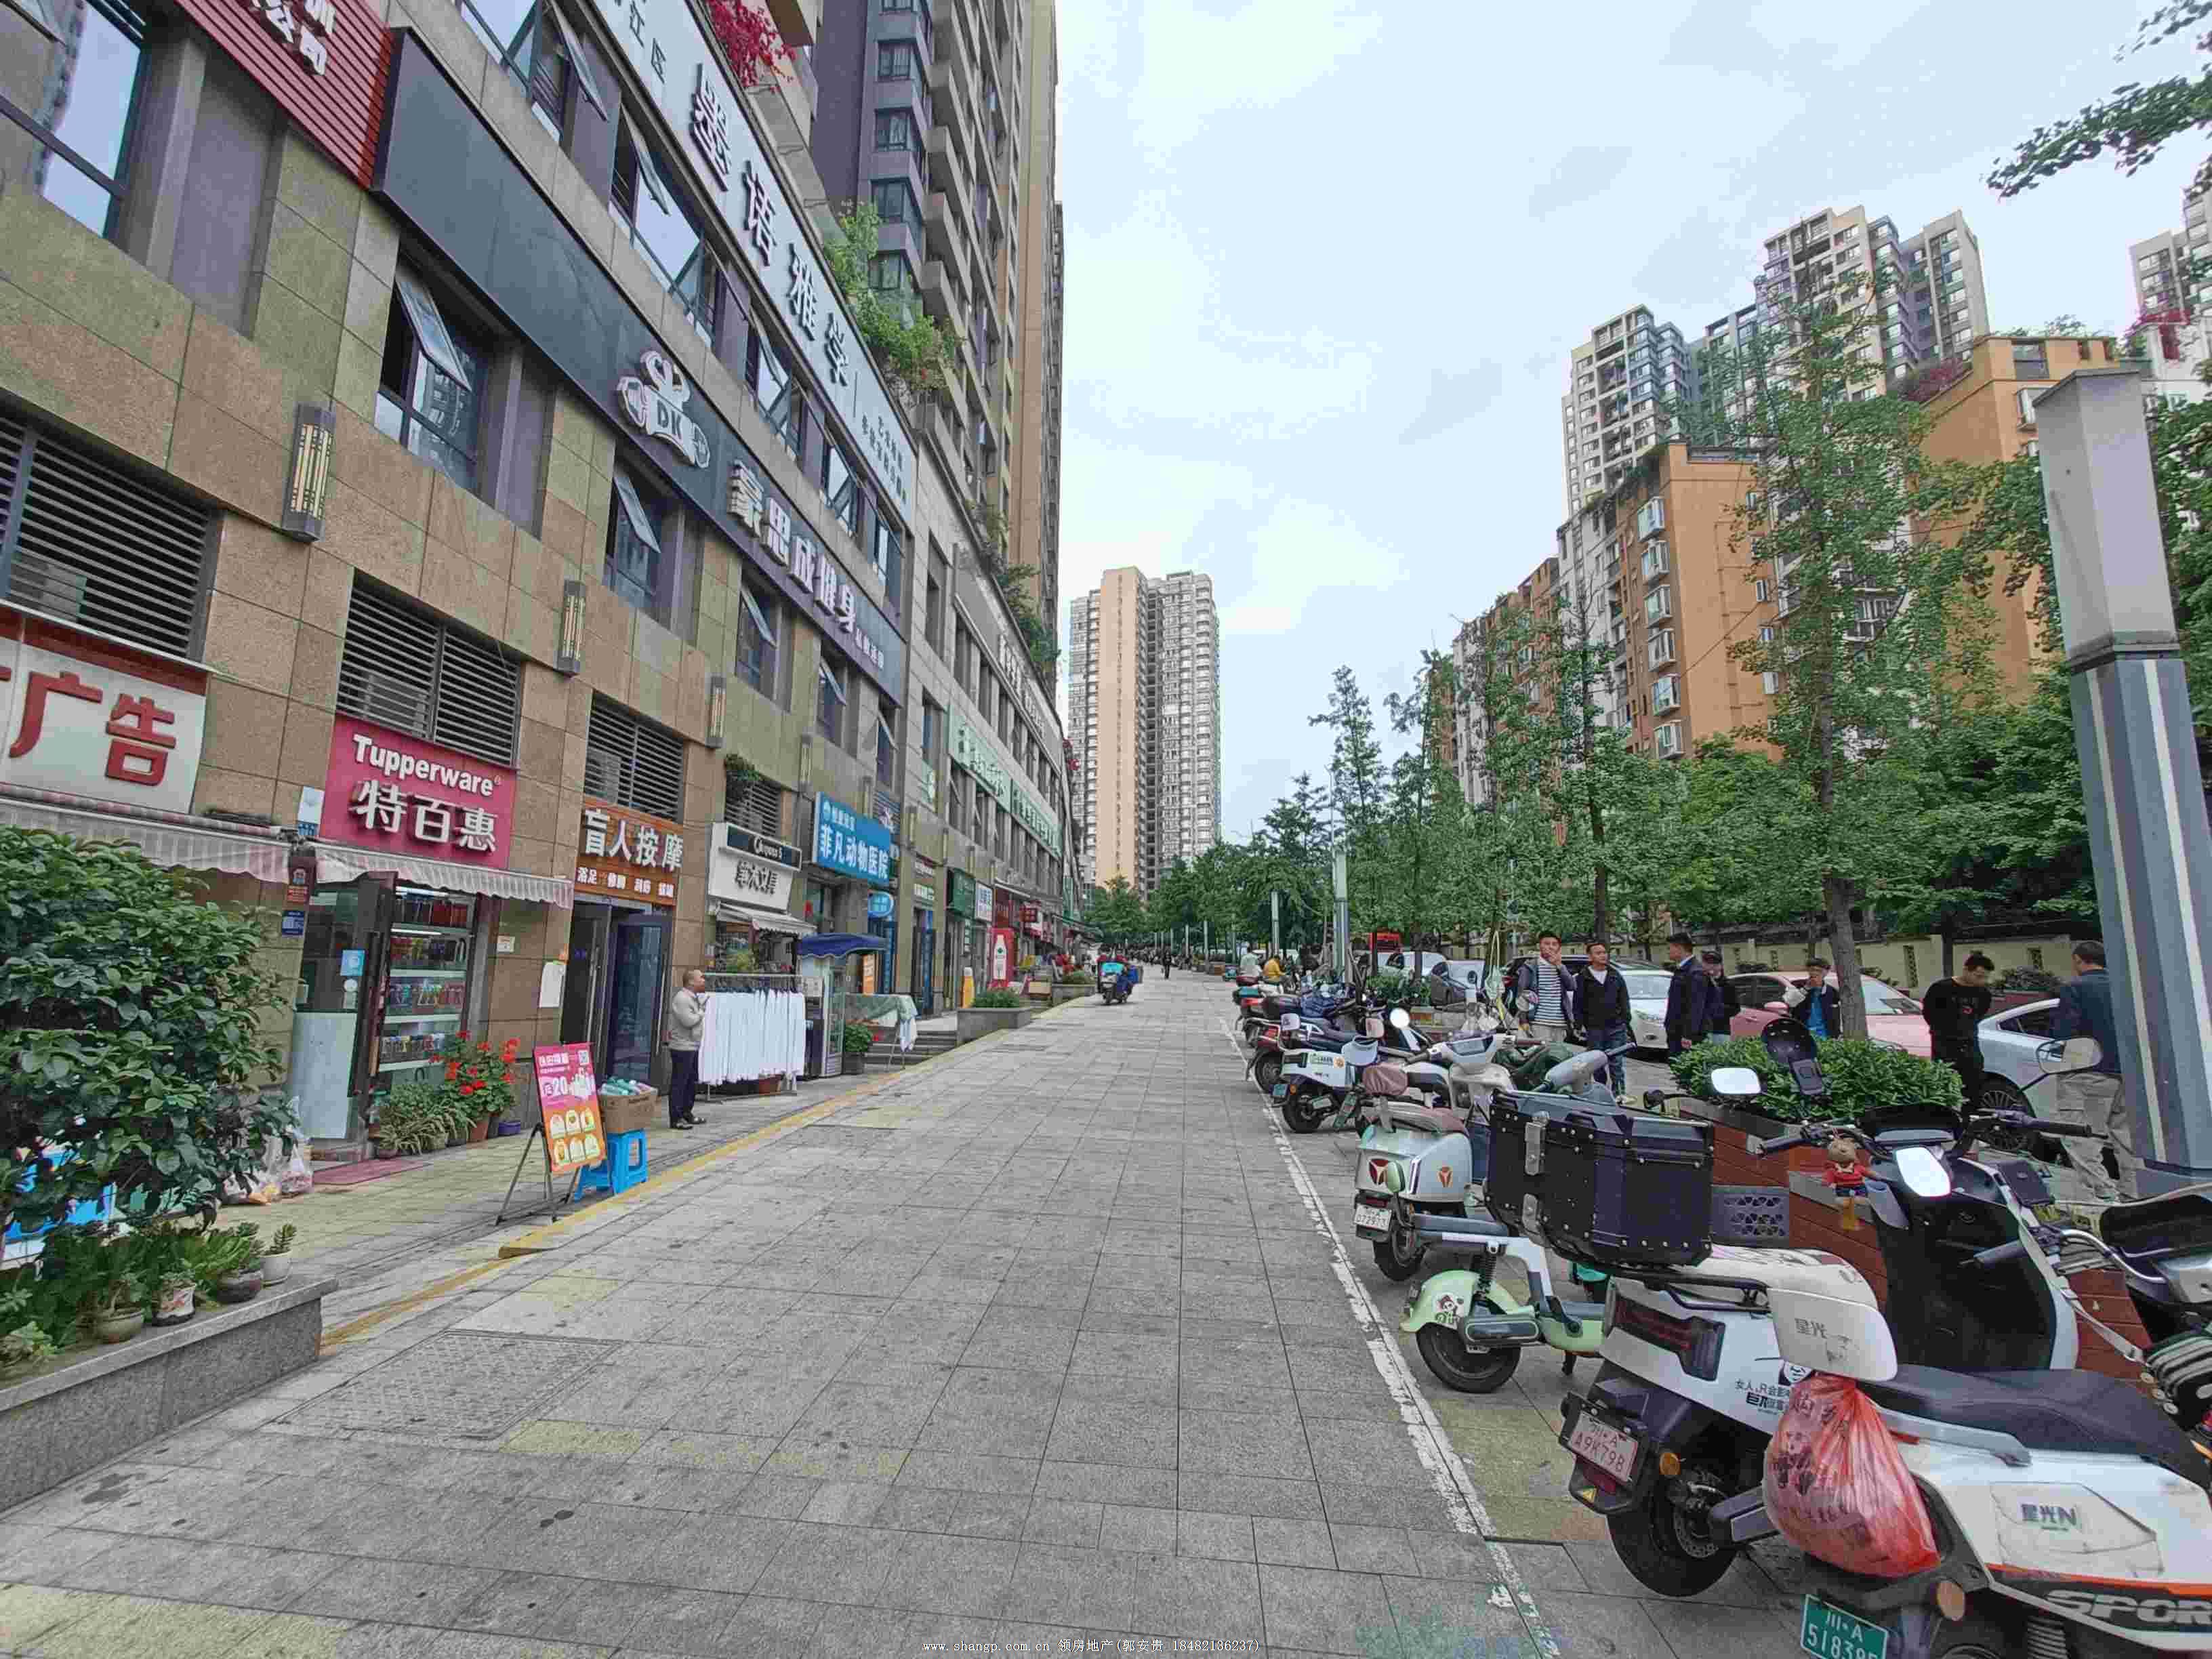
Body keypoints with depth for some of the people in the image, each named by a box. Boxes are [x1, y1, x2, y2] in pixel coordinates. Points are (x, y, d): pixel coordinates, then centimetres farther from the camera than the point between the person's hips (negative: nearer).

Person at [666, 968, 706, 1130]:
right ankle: (675, 1119, 1)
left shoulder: (694, 998, 15)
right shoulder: (681, 998, -17)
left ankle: (686, 1113, 31)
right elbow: (689, 1021, -24)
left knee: (693, 1082, 18)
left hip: (692, 1047, 10)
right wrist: (702, 1013, -9)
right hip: (682, 1048, -10)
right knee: (679, 1083, -4)